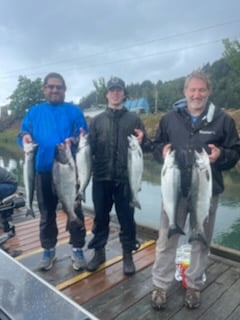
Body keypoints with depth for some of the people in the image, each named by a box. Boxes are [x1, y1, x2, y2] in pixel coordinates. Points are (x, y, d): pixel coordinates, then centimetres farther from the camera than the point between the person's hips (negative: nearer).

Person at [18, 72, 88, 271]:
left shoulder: (74, 111, 4)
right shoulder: (34, 112, 11)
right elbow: (24, 133, 8)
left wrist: (75, 140, -24)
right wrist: (24, 137, -15)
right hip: (44, 171, 2)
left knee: (75, 210, 5)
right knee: (46, 213, 12)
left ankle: (77, 250, 22)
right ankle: (49, 250, 29)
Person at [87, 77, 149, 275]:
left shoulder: (133, 119, 6)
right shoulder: (97, 120, 11)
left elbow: (145, 144, 4)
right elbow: (90, 147, 8)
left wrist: (141, 141, -17)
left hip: (125, 177, -1)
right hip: (101, 177, 2)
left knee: (126, 217, 7)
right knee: (100, 216, 11)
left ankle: (128, 255, 24)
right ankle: (99, 252, 29)